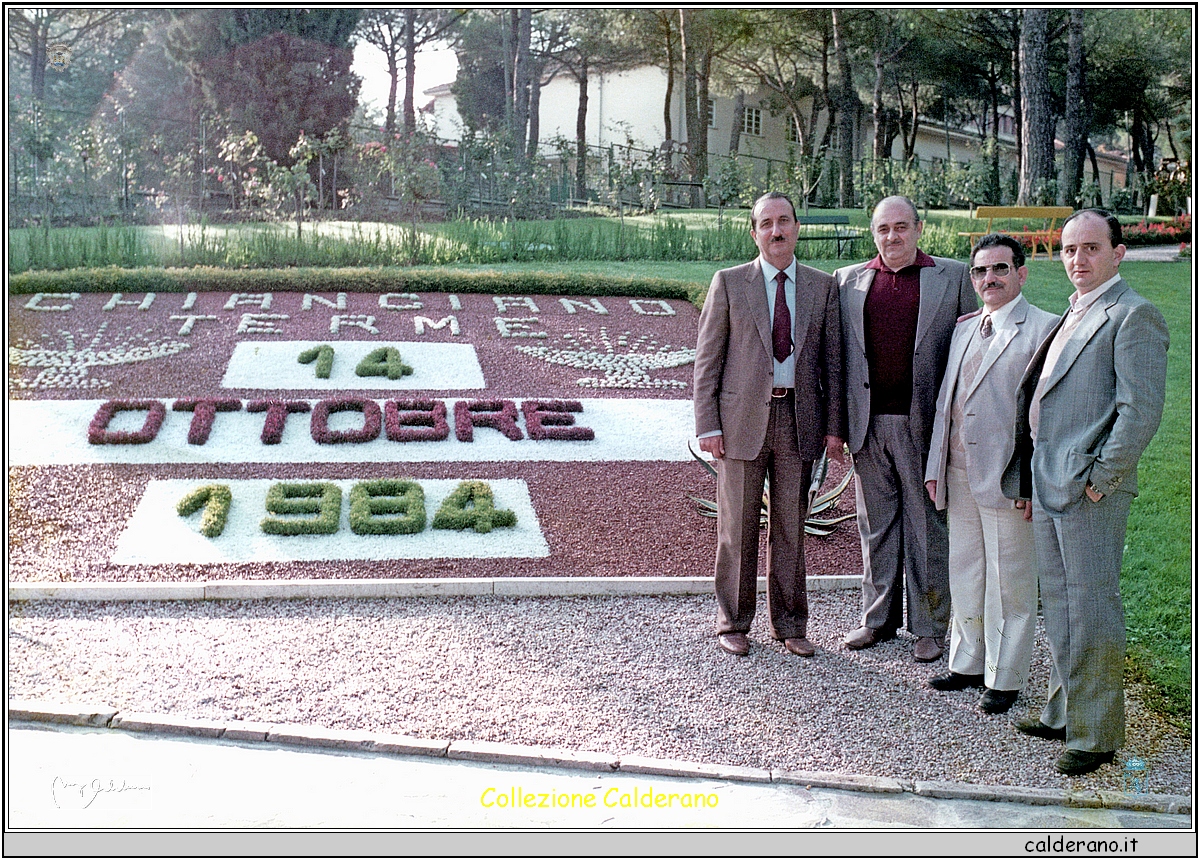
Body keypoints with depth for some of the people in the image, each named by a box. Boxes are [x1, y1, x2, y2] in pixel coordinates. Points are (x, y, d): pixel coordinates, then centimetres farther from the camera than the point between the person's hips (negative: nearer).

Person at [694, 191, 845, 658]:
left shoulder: (822, 286, 8)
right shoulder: (729, 283, 1)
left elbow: (832, 359, 8)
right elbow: (707, 357, 0)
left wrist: (833, 426, 2)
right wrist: (707, 424, -7)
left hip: (799, 419, 2)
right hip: (742, 417, -2)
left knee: (791, 527, 10)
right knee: (737, 527, 5)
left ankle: (789, 624, 22)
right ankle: (733, 623, 19)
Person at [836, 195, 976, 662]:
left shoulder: (952, 276, 4)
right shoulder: (848, 280, 10)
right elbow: (839, 352, 11)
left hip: (924, 424, -2)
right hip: (868, 423, 3)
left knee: (928, 527, 5)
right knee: (876, 525, 12)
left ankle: (930, 626, 17)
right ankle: (879, 618, 25)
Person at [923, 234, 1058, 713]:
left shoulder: (1042, 328, -7)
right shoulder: (963, 330, 16)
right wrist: (935, 467, 14)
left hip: (1008, 475, -7)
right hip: (960, 474, 7)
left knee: (1009, 580, 3)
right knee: (965, 573, 16)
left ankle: (1005, 677, 15)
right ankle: (968, 663, 30)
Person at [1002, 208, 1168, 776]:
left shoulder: (1133, 315, -10)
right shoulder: (1071, 316, 18)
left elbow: (1141, 411, -18)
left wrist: (1100, 478, -16)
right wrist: (1028, 476, 15)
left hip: (1089, 492, -9)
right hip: (1047, 484, 9)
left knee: (1092, 610, -2)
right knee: (1058, 604, 17)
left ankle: (1095, 733, 9)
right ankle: (1064, 712, 29)